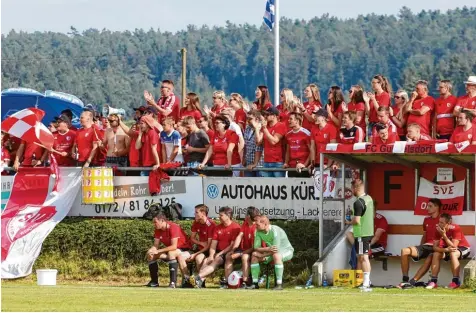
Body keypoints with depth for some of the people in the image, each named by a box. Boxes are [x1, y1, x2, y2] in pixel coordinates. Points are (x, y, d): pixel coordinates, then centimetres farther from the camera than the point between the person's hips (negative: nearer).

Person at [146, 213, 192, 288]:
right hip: (169, 251, 8)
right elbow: (156, 245, 1)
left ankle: (173, 282, -40)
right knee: (150, 255, -3)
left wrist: (158, 251, -32)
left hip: (185, 250, -8)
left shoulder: (173, 227, -25)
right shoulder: (158, 230, -2)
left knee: (171, 253, -39)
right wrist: (150, 251, -23)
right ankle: (154, 281, 1)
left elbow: (174, 246, -32)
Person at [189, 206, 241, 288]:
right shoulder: (218, 228, 14)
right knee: (206, 261, -21)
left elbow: (233, 245, -13)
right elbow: (213, 244, 9)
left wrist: (220, 254, -16)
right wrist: (211, 256, -9)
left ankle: (198, 277, -49)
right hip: (218, 253, 7)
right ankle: (200, 281, -40)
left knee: (216, 261, -31)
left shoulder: (235, 227, -8)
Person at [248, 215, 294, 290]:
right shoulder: (258, 232, -8)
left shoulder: (275, 231, -29)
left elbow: (276, 250, -32)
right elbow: (256, 247, -12)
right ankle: (255, 283, -5)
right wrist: (268, 249, -30)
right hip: (271, 252, 7)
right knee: (254, 255, -9)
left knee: (276, 255, -40)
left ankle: (279, 284, -38)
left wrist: (263, 256, -23)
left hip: (286, 250, -7)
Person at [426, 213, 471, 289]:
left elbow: (454, 247, -33)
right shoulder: (439, 230, -14)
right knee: (436, 254, -20)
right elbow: (435, 247, -17)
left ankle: (456, 281, -31)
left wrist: (444, 235, -38)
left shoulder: (456, 229, -28)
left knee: (453, 254, -36)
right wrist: (446, 250, -36)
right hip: (448, 248, 5)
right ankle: (433, 281, -19)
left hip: (463, 248, -5)